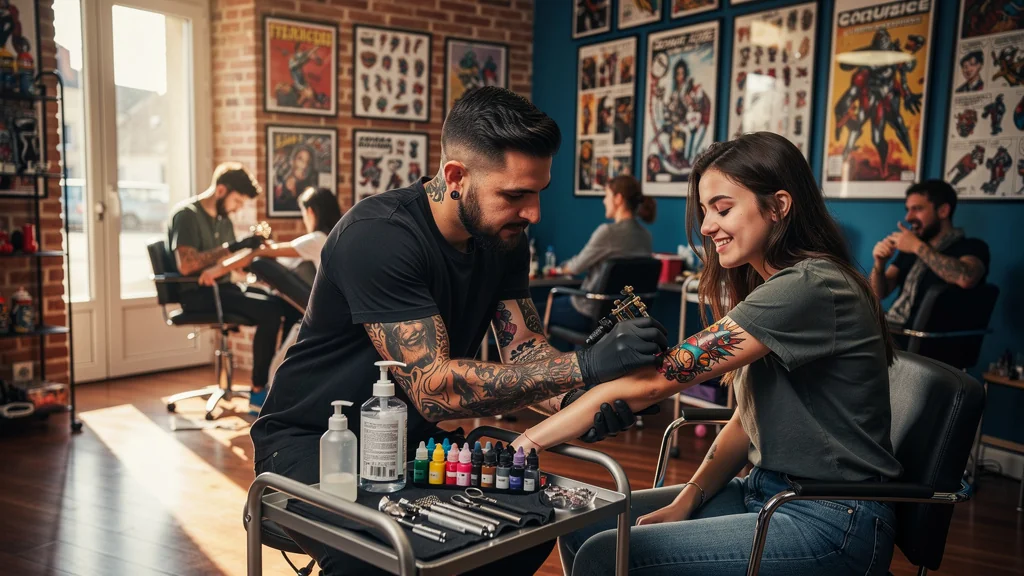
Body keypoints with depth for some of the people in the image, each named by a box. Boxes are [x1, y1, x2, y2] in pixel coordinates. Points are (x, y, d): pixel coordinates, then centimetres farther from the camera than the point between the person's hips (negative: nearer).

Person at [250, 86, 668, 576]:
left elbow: (524, 352, -4)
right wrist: (586, 366, -38)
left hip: (410, 441, 7)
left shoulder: (503, 239, -3)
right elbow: (434, 389, -33)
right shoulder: (378, 236, -27)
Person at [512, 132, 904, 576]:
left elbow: (656, 379, -26)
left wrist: (530, 438, -22)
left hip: (833, 522, -9)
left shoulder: (810, 289, -22)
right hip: (764, 490, 9)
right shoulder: (765, 286, 10)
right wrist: (686, 501, -2)